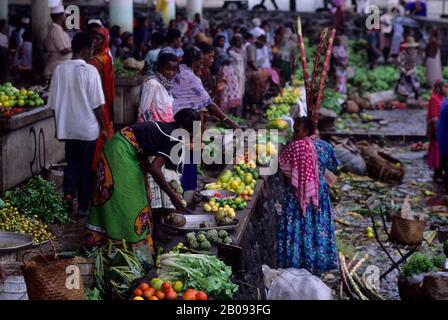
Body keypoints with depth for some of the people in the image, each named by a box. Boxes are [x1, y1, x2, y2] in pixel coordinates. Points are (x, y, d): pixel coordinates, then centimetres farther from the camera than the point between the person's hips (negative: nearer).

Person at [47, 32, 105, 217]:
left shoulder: (60, 69, -3)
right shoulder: (90, 71, -13)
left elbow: (54, 103, 2)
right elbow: (97, 104, -12)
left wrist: (58, 126, 14)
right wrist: (103, 127, 0)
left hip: (67, 127, 3)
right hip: (88, 128, -3)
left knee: (72, 162, 19)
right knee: (86, 166, 10)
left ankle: (69, 191, -3)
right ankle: (83, 206, 16)